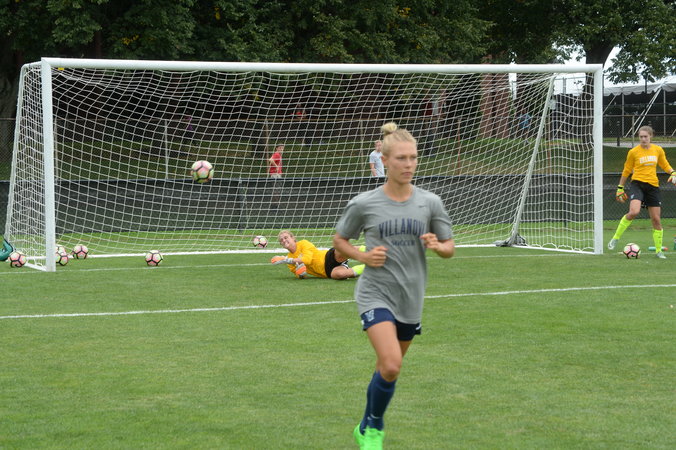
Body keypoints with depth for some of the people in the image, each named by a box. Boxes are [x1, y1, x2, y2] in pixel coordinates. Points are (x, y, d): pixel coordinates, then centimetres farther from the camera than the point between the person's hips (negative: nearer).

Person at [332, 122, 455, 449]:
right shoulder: (364, 204, -7)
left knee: (388, 368, 15)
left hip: (411, 298, 4)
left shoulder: (429, 203, -1)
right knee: (391, 366, -20)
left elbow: (450, 248, 7)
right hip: (375, 295, -4)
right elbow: (339, 242, 6)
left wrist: (437, 246, -16)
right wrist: (363, 256, -12)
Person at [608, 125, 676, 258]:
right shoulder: (633, 152, -2)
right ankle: (615, 238, -12)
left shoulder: (658, 150, 6)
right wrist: (620, 188, 10)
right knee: (634, 211, -28)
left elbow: (665, 165, 21)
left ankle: (659, 250, 15)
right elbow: (626, 171, 8)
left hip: (653, 186, 3)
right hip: (637, 184, -3)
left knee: (656, 219, 3)